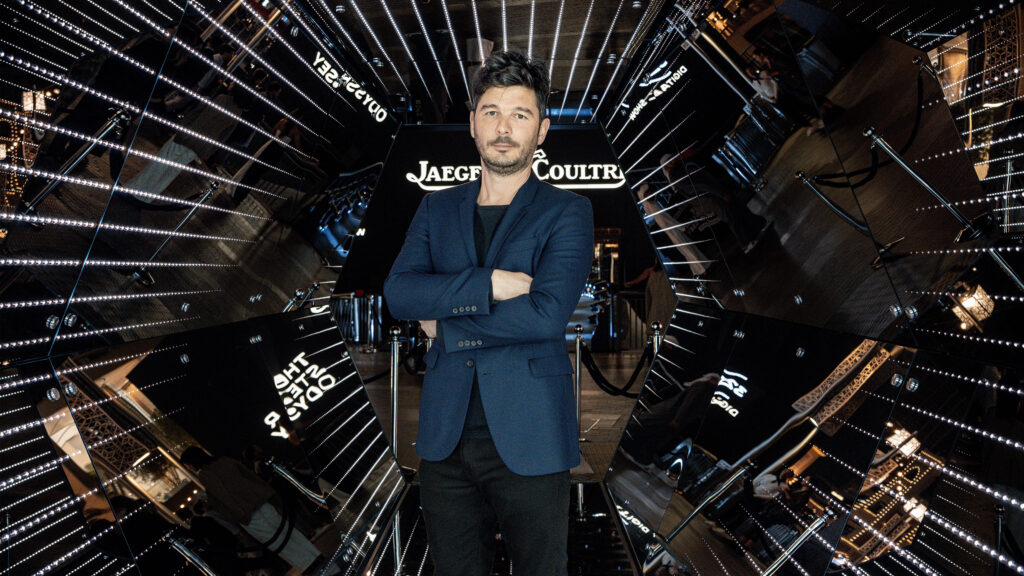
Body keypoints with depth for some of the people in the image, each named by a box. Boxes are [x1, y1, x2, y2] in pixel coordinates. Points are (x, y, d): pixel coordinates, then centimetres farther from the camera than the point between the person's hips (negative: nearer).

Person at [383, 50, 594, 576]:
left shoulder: (567, 212, -1)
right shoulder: (437, 209, 11)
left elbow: (546, 314, -16)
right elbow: (397, 292, -5)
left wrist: (446, 324, -8)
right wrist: (489, 283, -17)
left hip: (528, 442, -3)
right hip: (445, 436, 4)